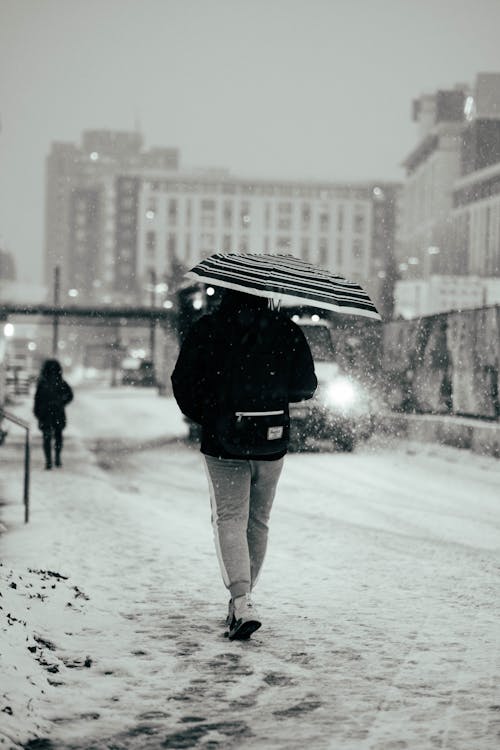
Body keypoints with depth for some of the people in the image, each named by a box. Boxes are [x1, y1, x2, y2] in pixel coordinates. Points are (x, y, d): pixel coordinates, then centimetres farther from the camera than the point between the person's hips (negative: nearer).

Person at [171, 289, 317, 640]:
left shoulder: (206, 331, -5)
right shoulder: (288, 331, -1)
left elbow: (184, 384, -2)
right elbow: (306, 386, 3)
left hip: (223, 443, -2)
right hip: (272, 443, 2)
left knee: (230, 518, 0)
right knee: (258, 522, 16)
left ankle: (242, 602, -19)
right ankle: (242, 600, 25)